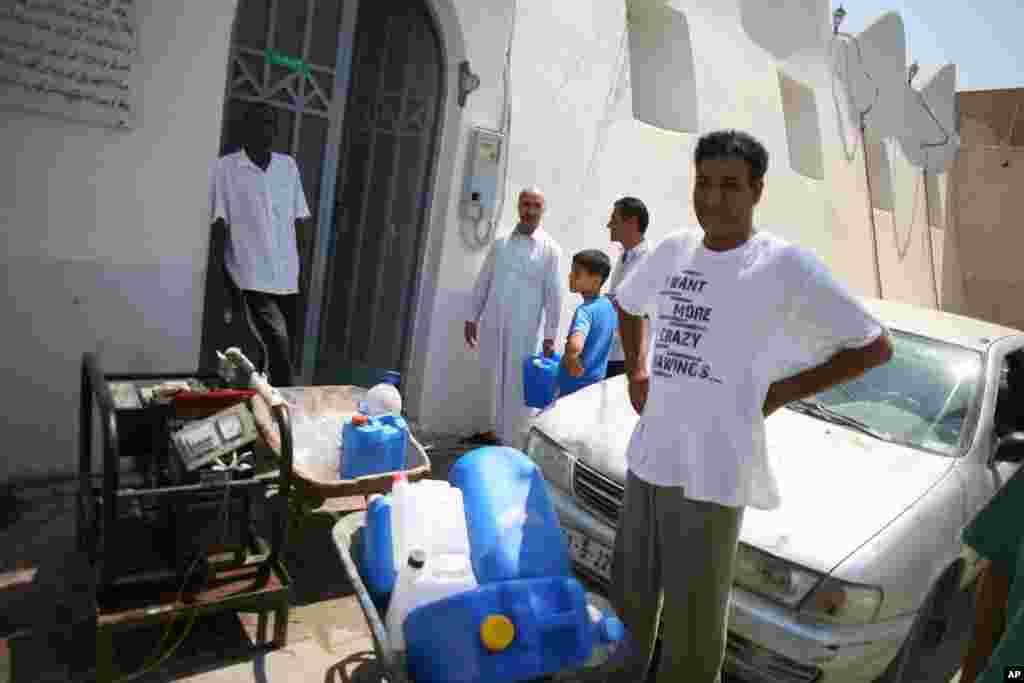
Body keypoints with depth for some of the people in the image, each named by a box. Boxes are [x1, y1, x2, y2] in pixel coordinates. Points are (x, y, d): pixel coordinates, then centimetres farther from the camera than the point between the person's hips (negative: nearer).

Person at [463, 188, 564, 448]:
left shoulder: (549, 249, -4)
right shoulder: (501, 242, 7)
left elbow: (553, 295, -6)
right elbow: (483, 282, 11)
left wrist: (550, 336, -8)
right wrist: (472, 317, 9)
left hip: (523, 329, -4)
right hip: (492, 325, 4)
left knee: (515, 386, 3)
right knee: (495, 380, 14)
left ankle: (509, 442, 14)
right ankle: (495, 431, 31)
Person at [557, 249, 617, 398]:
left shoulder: (584, 310, -25)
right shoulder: (609, 306, 1)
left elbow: (575, 346, -45)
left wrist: (570, 360, -24)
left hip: (575, 389, -8)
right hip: (597, 384, 8)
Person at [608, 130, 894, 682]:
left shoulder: (785, 266, -8)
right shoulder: (673, 250, 8)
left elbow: (875, 346, -1)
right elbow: (626, 304, 28)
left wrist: (779, 394, -6)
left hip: (712, 471, -5)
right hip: (646, 457, 6)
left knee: (693, 622, 1)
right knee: (628, 601, 19)